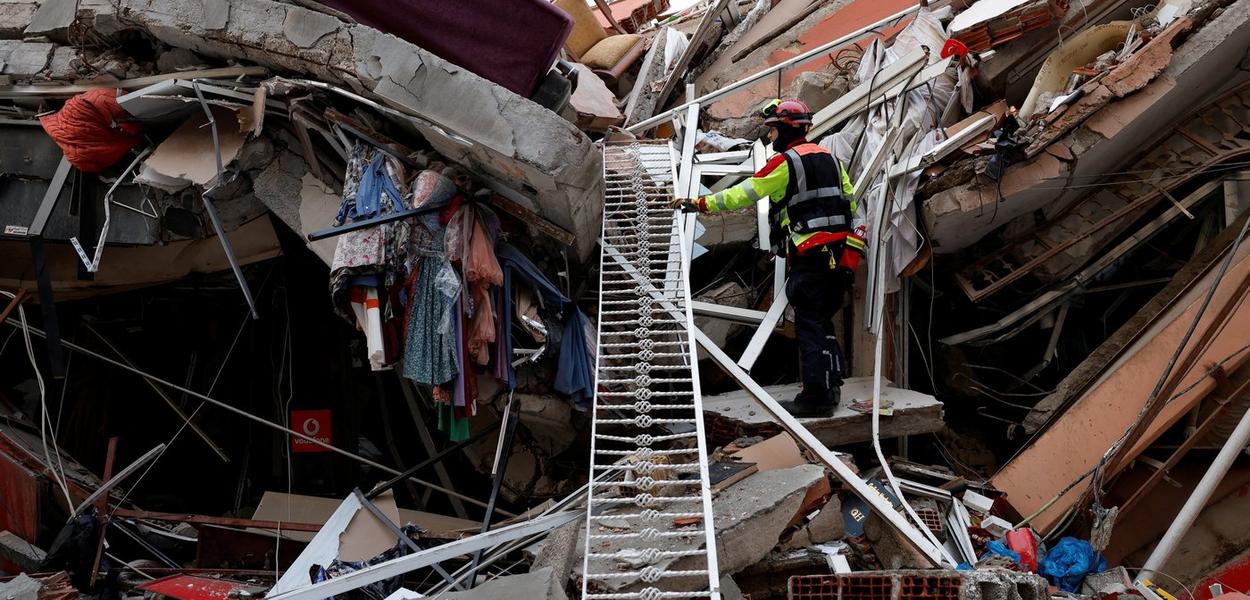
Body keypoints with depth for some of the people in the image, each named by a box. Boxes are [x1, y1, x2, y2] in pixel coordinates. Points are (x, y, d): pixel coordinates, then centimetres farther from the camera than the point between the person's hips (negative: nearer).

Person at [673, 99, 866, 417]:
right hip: (839, 254, 8)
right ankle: (831, 387, 17)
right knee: (822, 322, 15)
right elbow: (851, 203, 18)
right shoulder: (829, 157, 15)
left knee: (809, 326, -4)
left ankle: (816, 397, -4)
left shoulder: (785, 162, -7)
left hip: (810, 256, -8)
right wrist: (852, 244, 25)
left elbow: (742, 194, -7)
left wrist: (699, 203, 0)